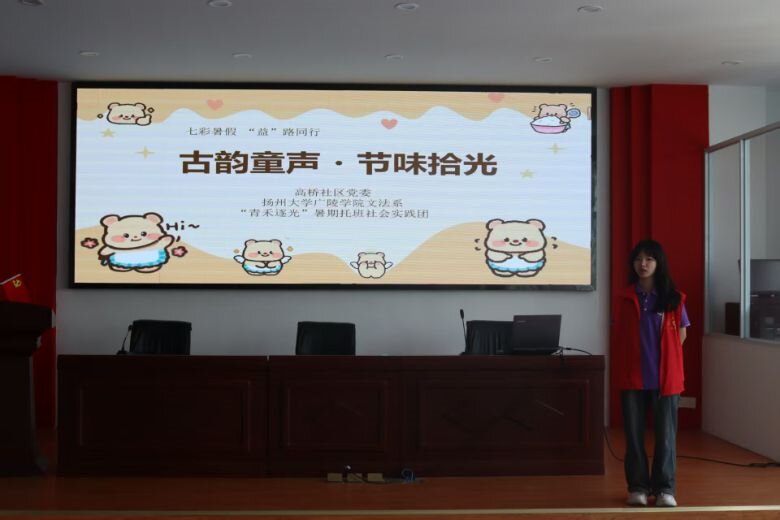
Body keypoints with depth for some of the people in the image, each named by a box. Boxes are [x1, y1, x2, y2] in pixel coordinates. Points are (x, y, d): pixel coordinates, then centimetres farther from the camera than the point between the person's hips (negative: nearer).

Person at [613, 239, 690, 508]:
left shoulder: (673, 298, 0)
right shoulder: (624, 298, 3)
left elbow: (681, 334, 10)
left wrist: (664, 357, 8)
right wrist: (635, 357, 5)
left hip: (666, 377, -1)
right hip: (632, 376, 1)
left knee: (666, 434, 1)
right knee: (634, 434, 6)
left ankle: (665, 488, 10)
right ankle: (637, 487, 15)